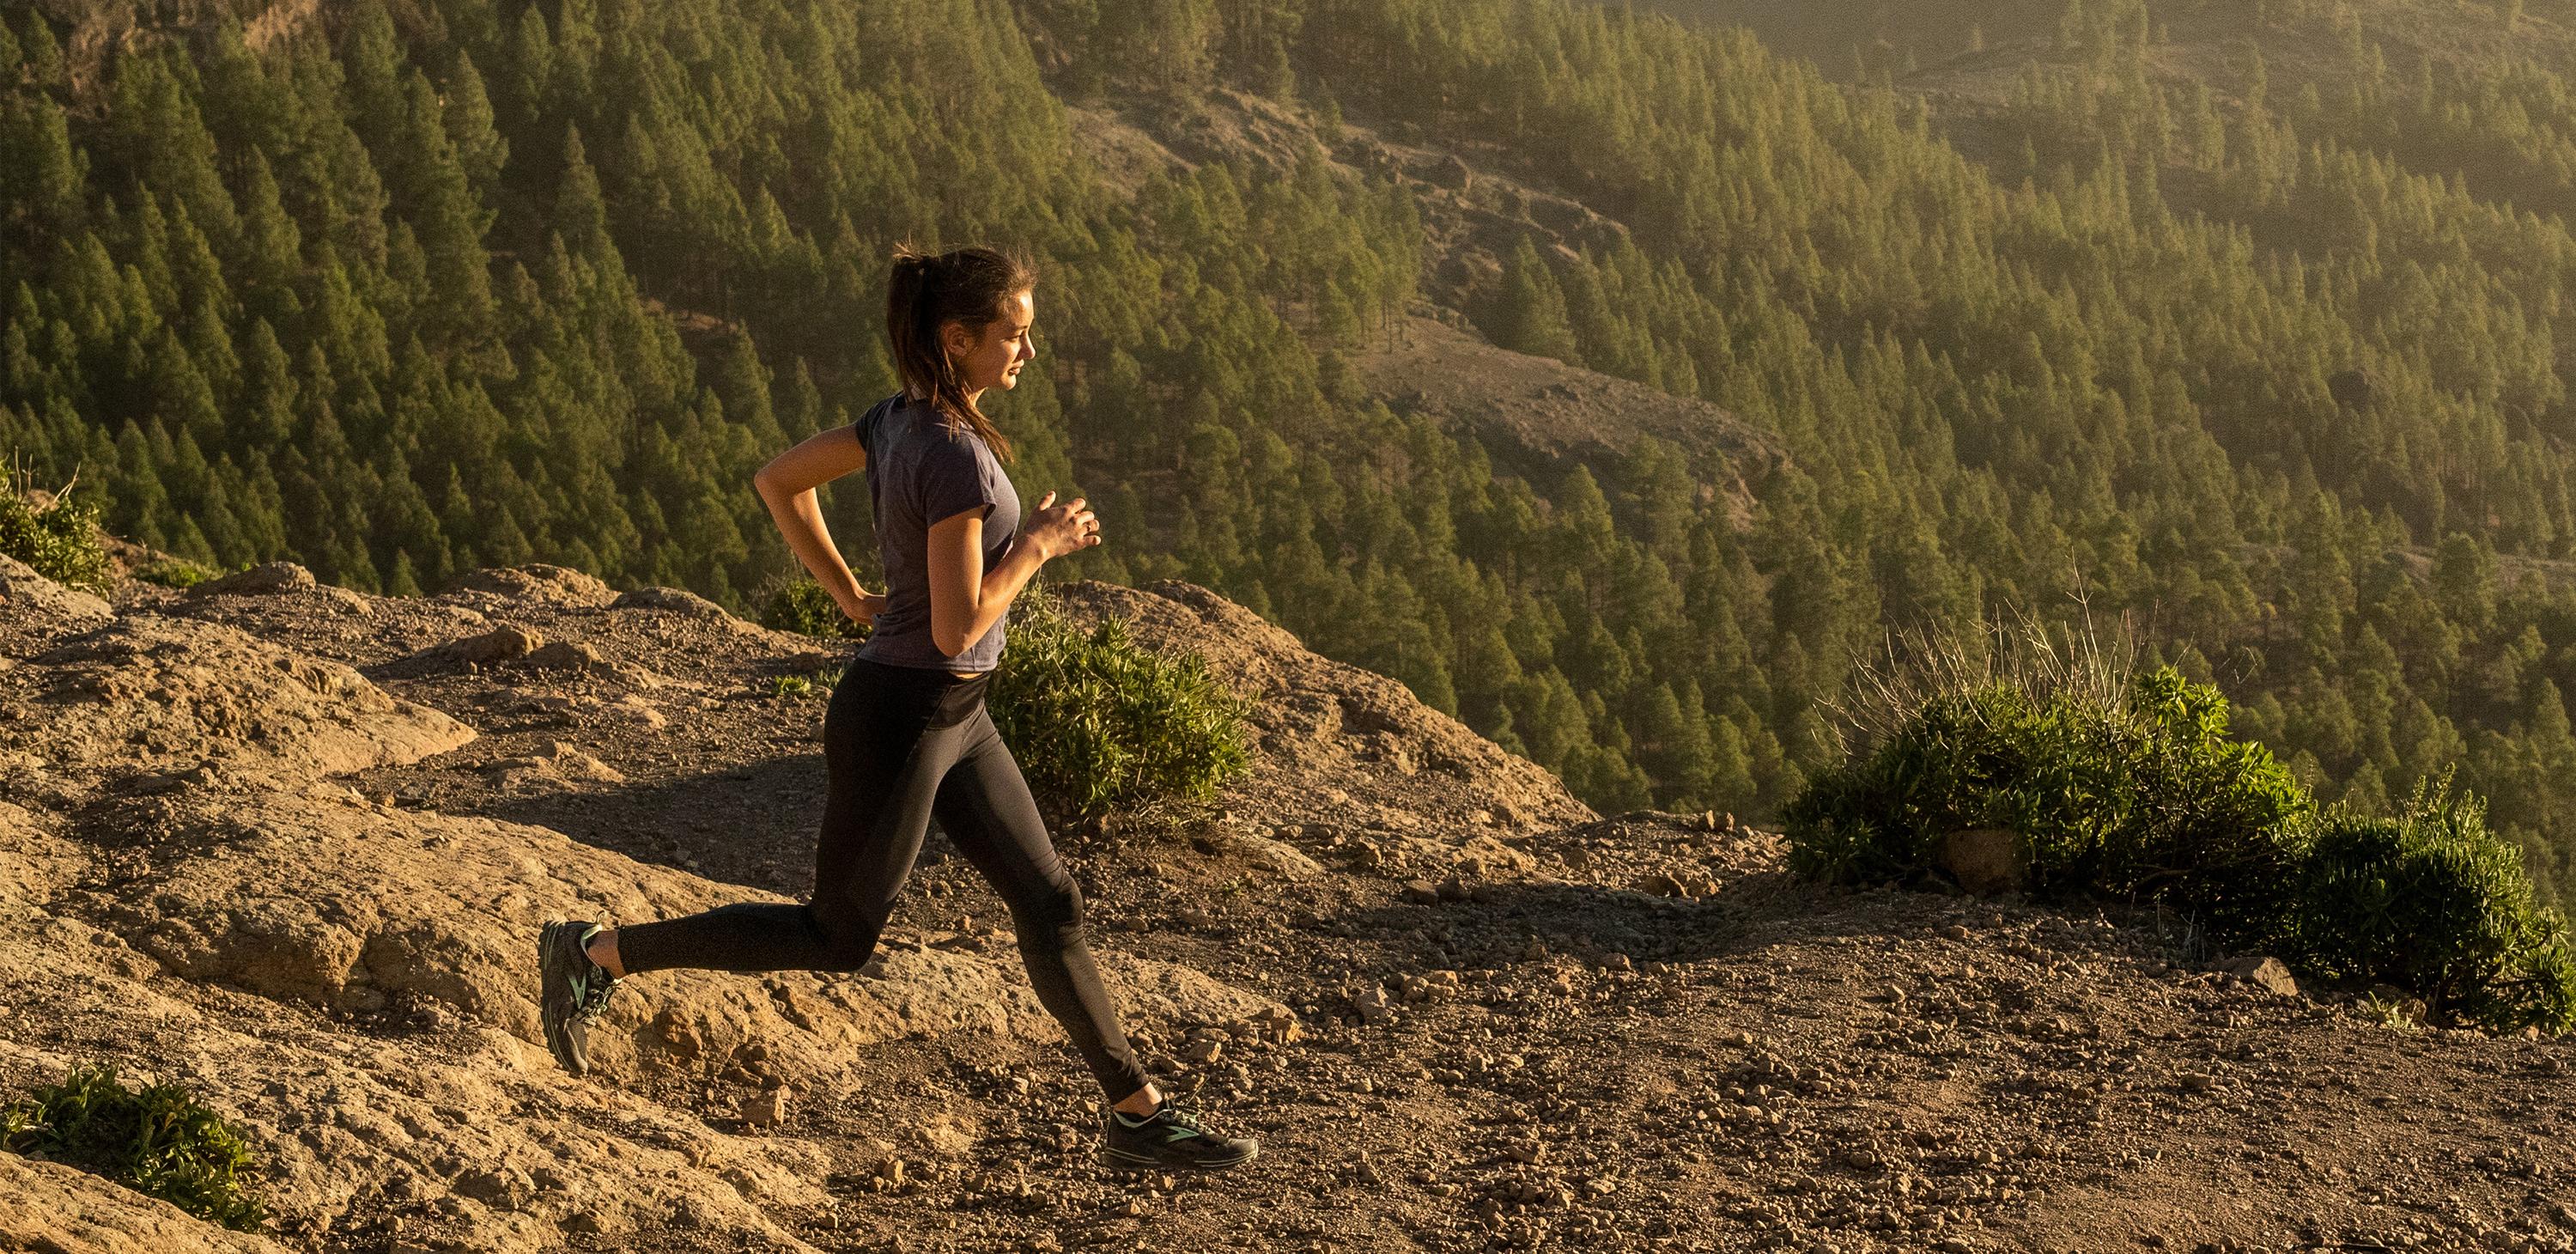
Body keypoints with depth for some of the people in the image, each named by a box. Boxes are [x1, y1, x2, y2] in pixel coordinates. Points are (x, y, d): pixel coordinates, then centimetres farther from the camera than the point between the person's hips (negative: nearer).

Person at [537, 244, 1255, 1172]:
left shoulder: (904, 419, 0)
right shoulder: (956, 454, -26)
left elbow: (778, 479, 12)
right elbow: (958, 627, -27)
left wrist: (851, 598, 13)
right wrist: (1036, 545, -14)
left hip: (953, 717, 9)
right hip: (898, 721, -9)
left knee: (1049, 903, 10)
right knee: (837, 939, 6)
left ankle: (1136, 1115, 16)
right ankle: (597, 955, 15)